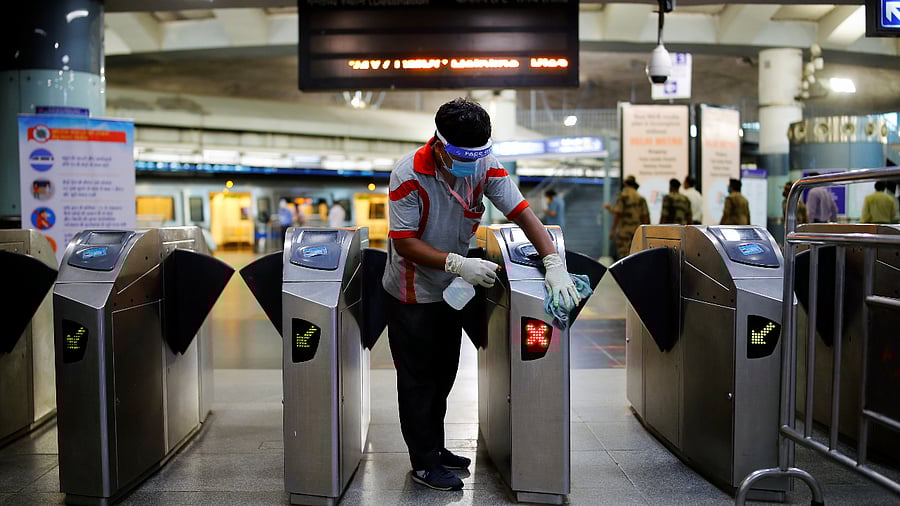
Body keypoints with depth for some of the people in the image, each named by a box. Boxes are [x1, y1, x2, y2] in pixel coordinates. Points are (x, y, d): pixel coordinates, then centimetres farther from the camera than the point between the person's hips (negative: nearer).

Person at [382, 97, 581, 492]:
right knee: (418, 378, 4)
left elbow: (521, 212, -17)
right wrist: (458, 263, -33)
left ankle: (436, 448, 33)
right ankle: (424, 463, 18)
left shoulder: (484, 167, -13)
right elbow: (405, 242, -24)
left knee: (444, 373, 16)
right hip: (412, 293, -5)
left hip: (451, 289, 6)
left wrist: (554, 263, -30)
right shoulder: (409, 174, -26)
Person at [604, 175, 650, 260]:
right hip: (637, 230, 5)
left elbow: (617, 213, -11)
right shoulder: (641, 198, 9)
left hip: (624, 230, -5)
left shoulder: (623, 195, -5)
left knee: (623, 256, -6)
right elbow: (645, 216, 8)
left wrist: (612, 230, -8)